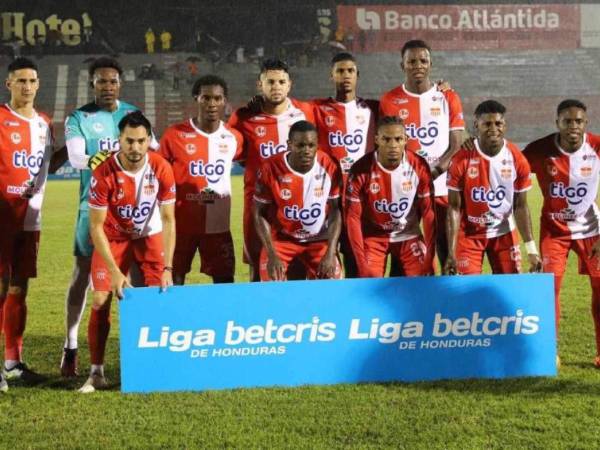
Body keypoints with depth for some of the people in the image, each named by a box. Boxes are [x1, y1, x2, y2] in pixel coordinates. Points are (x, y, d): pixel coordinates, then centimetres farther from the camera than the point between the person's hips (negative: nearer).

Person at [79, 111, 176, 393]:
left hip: (150, 236, 1)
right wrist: (115, 271, -26)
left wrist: (167, 268, -21)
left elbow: (168, 220, -15)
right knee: (101, 299, -10)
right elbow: (96, 226, -20)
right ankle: (96, 373, 0)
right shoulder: (103, 174, -26)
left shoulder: (161, 169, -21)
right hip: (113, 238, -1)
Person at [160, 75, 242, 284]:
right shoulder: (174, 135, -8)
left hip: (219, 225, 3)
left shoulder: (234, 138, 1)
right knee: (174, 283, 5)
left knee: (225, 284, 5)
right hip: (180, 223, -3)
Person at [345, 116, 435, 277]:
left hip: (408, 235, 2)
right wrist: (362, 263, -20)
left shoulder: (419, 166, -16)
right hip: (374, 236, -1)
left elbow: (428, 213, -7)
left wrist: (429, 257, -10)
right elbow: (353, 217, -15)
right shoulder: (361, 170, -21)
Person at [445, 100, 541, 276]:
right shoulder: (461, 160, -16)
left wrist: (531, 248, -5)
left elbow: (520, 206, 0)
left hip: (504, 233, 3)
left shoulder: (517, 159, -8)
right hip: (469, 234, -3)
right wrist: (451, 252, -17)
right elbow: (454, 207, -11)